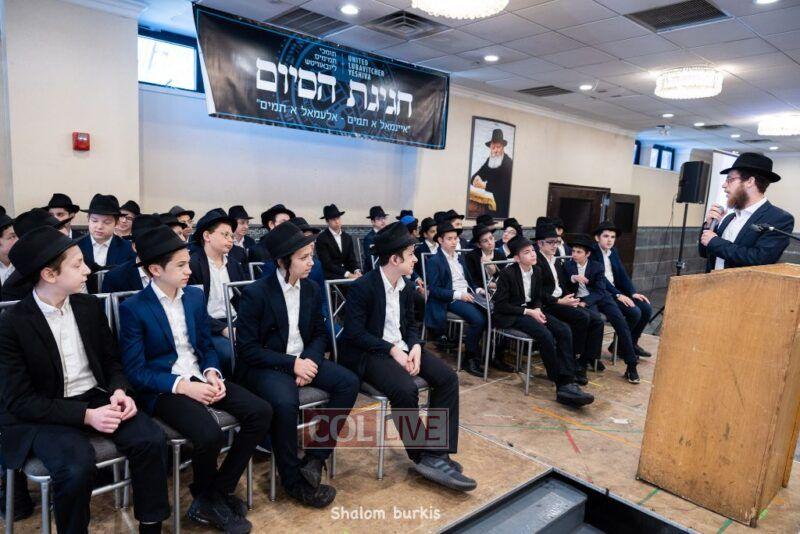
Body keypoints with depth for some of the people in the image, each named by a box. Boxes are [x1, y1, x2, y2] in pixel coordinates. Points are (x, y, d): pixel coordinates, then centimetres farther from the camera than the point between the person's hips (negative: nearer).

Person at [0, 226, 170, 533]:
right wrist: (85, 415, -22)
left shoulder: (90, 306, 3)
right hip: (42, 415, -4)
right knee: (77, 466, -32)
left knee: (151, 439, -19)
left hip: (97, 398, 4)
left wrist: (119, 390, -11)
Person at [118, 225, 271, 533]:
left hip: (199, 378, 6)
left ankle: (219, 491, 2)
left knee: (261, 412, -13)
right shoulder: (133, 308, -10)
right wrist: (181, 385, -22)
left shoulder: (195, 296, 6)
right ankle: (205, 499, 3)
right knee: (210, 435, -31)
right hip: (163, 389, -6)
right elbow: (135, 371, -11)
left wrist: (212, 373, -8)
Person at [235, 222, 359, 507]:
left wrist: (309, 360, -12)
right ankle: (293, 480, -12)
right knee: (285, 402, -35)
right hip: (265, 365, -6)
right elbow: (247, 349, -14)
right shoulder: (255, 293, -14)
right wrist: (291, 364, -22)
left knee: (349, 382, -17)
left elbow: (319, 333, 10)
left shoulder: (312, 289, 4)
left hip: (303, 359, 6)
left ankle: (315, 458, -8)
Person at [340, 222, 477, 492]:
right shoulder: (361, 287, -15)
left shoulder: (407, 287, 8)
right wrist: (392, 350, -22)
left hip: (401, 348, 8)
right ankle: (423, 456, -12)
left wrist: (415, 346, -8)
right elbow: (354, 333, -18)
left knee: (448, 377, -12)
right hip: (370, 353, -7)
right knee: (405, 389, -33)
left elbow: (411, 324, 14)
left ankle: (436, 454, -10)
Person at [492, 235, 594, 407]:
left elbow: (537, 298, 17)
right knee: (545, 335, -31)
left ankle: (567, 382, -22)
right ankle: (562, 385, -20)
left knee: (564, 331, -18)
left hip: (530, 310, 7)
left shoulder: (537, 271, 7)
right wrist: (528, 312, -19)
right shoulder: (507, 273, -12)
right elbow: (500, 304, -13)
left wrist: (537, 309, -8)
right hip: (510, 315, -7)